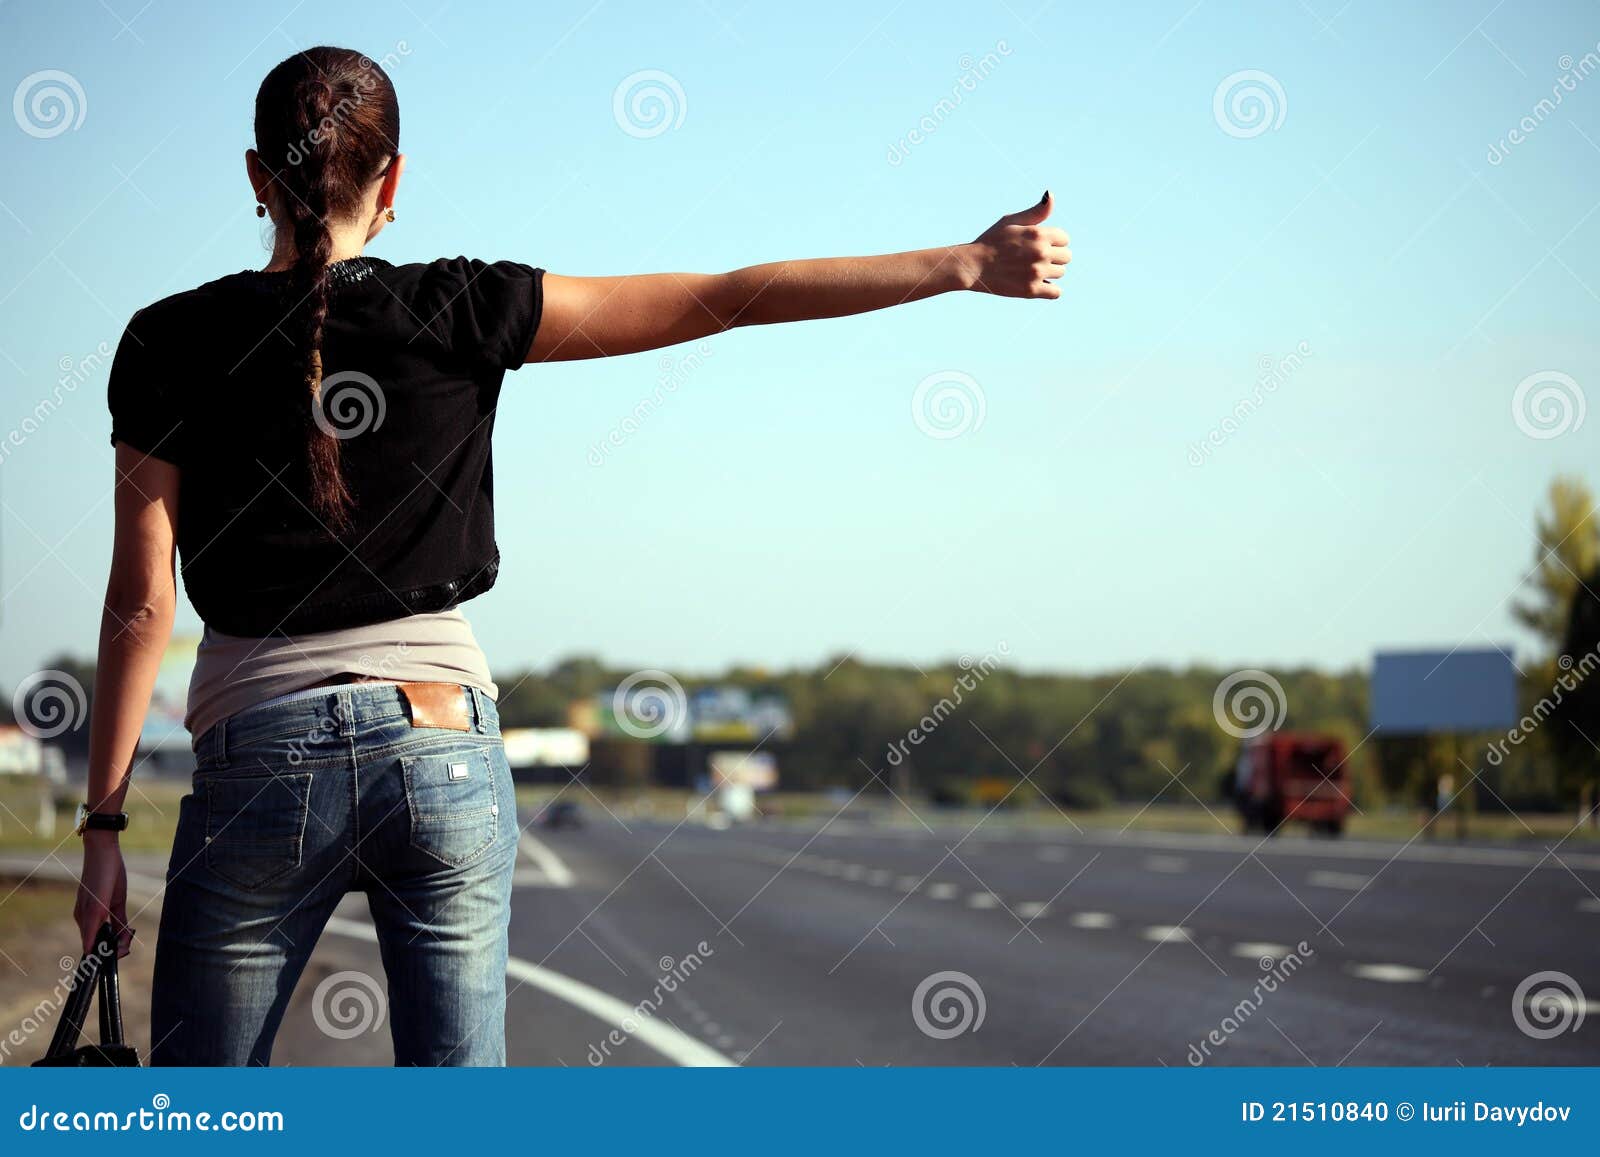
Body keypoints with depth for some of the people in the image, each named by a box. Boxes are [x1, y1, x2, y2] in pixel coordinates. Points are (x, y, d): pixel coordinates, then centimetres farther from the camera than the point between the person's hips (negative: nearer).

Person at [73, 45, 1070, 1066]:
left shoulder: (171, 345, -1)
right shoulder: (459, 313, -1)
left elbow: (142, 599, -2)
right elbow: (734, 298, -3)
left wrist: (104, 823, 4)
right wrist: (964, 265, 0)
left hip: (261, 762, -1)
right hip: (444, 745, 1)